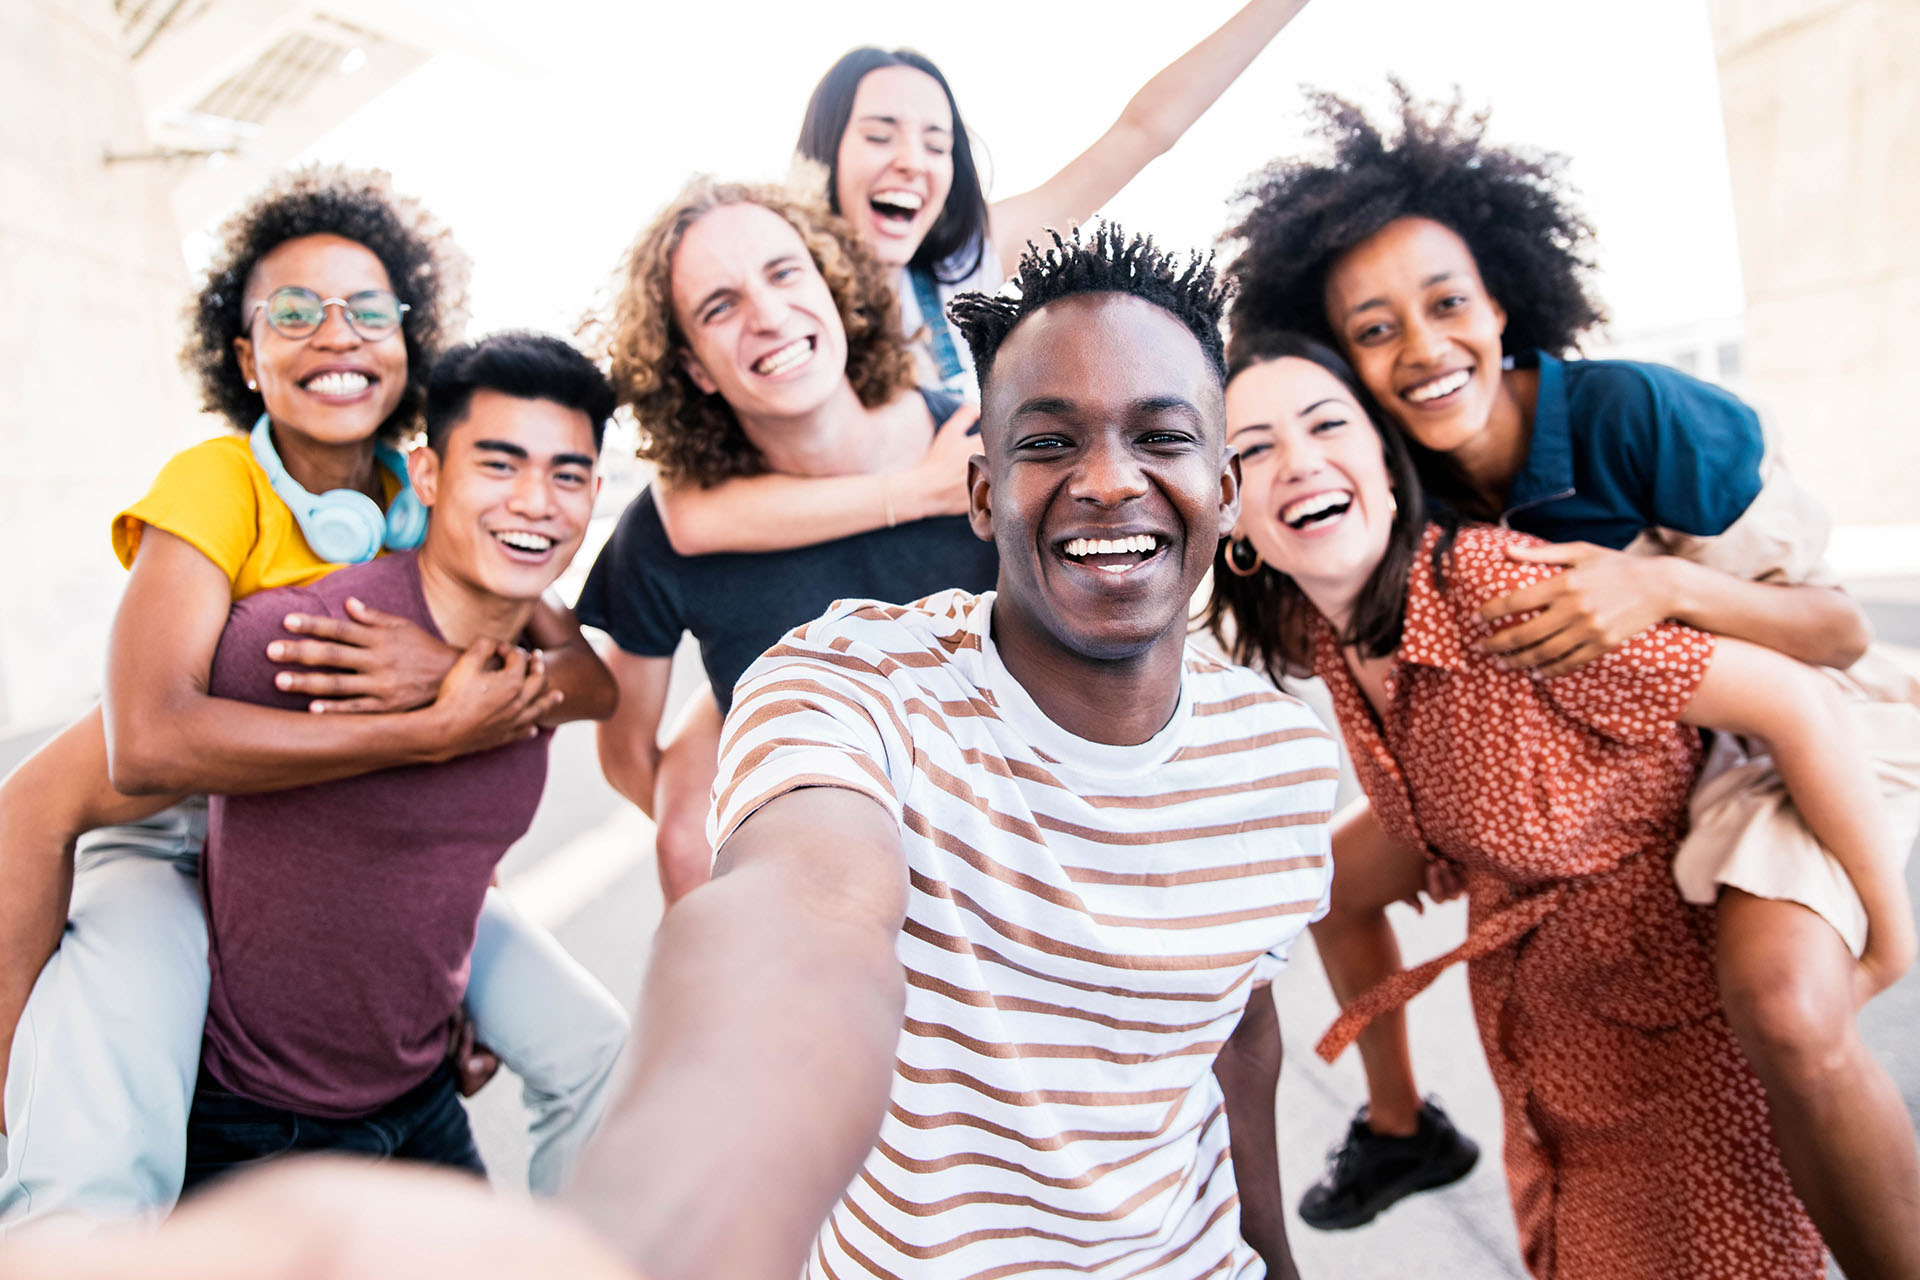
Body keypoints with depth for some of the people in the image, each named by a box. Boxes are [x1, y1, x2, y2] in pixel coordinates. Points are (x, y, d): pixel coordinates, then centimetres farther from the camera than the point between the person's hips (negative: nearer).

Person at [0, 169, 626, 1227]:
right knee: (91, 1183, -30)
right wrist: (439, 732, -36)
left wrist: (456, 666, -34)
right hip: (175, 844, -4)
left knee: (598, 1058, -4)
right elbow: (147, 741, -36)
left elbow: (592, 681, -14)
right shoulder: (216, 483, -20)